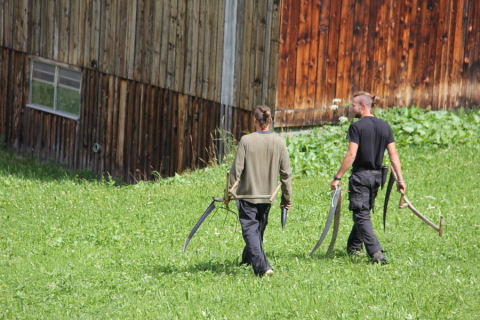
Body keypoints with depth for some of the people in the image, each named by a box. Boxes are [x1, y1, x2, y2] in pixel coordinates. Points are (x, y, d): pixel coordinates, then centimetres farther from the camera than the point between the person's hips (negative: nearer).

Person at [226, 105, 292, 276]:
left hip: (247, 193, -4)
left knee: (250, 230, -2)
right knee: (259, 229, 22)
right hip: (268, 195, 4)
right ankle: (248, 259, 40)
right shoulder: (279, 142, -4)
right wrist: (287, 198, 9)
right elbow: (286, 173, 0)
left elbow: (236, 169, -12)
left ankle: (261, 265, -18)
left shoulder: (246, 140, -13)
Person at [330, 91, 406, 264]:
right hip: (377, 175, 7)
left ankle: (376, 252, -19)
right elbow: (393, 154, 4)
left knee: (361, 215, -5)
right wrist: (400, 179, 7)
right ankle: (353, 247, 35)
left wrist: (337, 178, -14)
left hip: (360, 175, -7)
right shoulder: (385, 126, 6)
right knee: (363, 212, 22)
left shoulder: (357, 127, -12)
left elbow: (351, 155, -17)